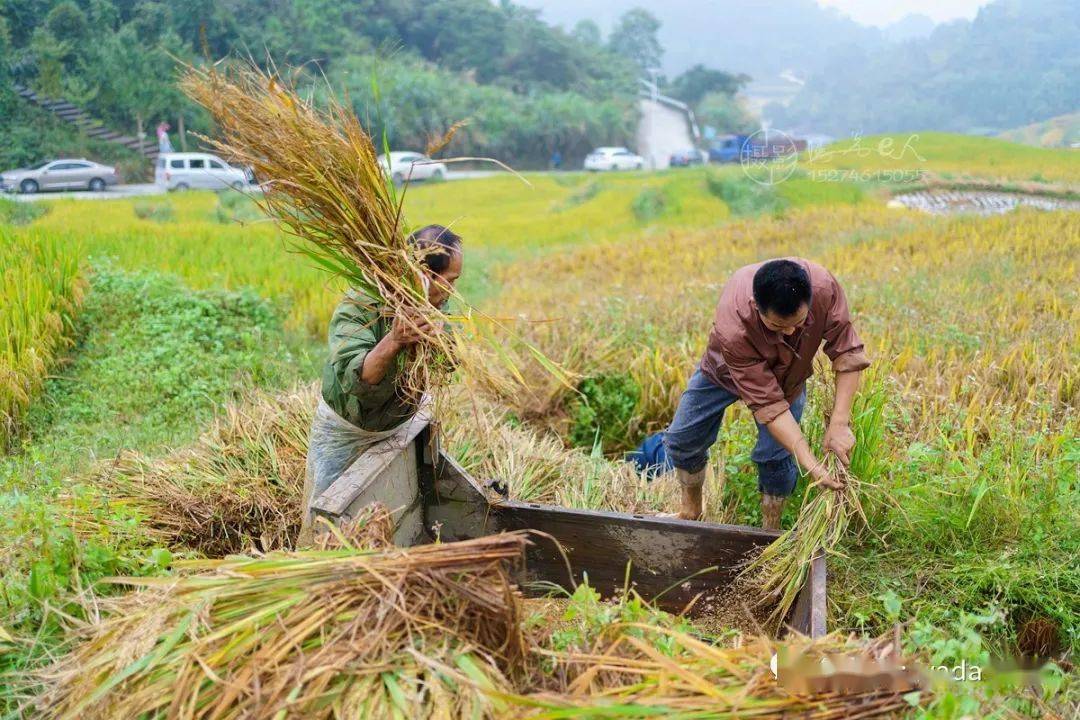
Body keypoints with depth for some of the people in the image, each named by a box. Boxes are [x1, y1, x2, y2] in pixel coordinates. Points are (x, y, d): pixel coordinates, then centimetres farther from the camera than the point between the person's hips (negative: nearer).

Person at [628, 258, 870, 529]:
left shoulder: (824, 287, -40)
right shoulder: (732, 328, -45)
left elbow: (847, 352, -30)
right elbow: (768, 403, -40)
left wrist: (839, 423, -38)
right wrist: (811, 464, -43)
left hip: (788, 374, 1)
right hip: (726, 367, -1)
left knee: (774, 456, -11)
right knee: (684, 439, 7)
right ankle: (691, 511, 34)